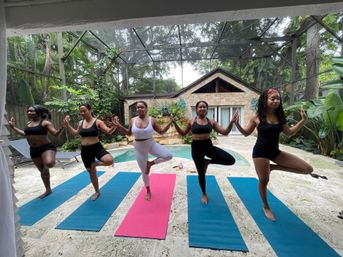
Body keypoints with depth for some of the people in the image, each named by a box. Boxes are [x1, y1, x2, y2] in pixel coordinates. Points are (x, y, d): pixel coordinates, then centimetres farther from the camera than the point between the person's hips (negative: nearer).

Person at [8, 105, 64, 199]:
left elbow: (55, 133, -17)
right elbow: (25, 134, 26)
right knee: (42, 171, 14)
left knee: (49, 163, -38)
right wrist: (13, 127, 29)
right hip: (34, 150, 7)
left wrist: (62, 126, -34)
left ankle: (47, 166, 1)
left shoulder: (45, 122, -9)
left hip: (47, 147, -6)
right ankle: (48, 190, 29)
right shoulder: (28, 123, 12)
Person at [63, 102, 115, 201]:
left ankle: (95, 163, 1)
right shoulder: (80, 123, 8)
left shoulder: (97, 122, -9)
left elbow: (109, 131, -15)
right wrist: (67, 124, 19)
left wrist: (114, 126, -34)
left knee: (109, 160, -33)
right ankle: (97, 192, 33)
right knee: (91, 172, 14)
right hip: (85, 150, 5)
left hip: (97, 147, -4)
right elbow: (75, 133, 26)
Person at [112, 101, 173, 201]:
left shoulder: (152, 120, -9)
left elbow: (161, 132, -3)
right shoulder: (133, 120, -4)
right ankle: (148, 191, 38)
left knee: (168, 155, -23)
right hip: (139, 148, 1)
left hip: (151, 144, 0)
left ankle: (150, 163, 2)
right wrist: (119, 126, -2)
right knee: (144, 171, 12)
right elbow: (129, 133, 9)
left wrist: (169, 123, -16)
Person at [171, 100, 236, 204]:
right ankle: (204, 194, 37)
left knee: (230, 160, -11)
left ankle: (207, 161, 11)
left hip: (208, 145, 2)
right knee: (201, 173, 9)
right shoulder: (191, 121, 1)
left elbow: (225, 132, 3)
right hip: (196, 147, -2)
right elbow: (183, 133, 8)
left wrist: (231, 122, -11)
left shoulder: (211, 122, 3)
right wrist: (175, 123, -2)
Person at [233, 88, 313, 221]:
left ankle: (273, 167, 13)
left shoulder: (280, 116, 3)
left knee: (307, 169, 1)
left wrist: (303, 120, 4)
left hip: (275, 151, 5)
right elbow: (246, 133, -2)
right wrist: (237, 124, -18)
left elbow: (289, 133, 11)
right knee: (263, 181, 5)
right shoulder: (257, 117, -10)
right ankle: (266, 207, 31)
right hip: (260, 152, -5)